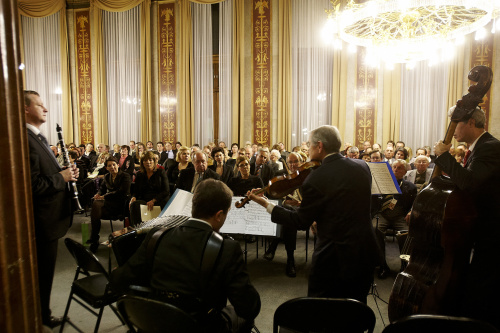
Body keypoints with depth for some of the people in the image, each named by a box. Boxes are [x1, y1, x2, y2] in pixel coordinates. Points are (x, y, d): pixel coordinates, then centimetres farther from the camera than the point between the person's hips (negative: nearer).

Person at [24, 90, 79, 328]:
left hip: (49, 218, 10)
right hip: (43, 220, -10)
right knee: (42, 272, 8)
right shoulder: (24, 140, -21)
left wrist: (66, 173, 2)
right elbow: (33, 185, -27)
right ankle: (41, 317, 27)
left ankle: (42, 313, 40)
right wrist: (62, 178, -15)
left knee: (44, 270, 23)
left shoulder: (38, 137, 12)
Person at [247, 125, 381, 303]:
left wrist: (267, 204, -3)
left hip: (333, 259, -6)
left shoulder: (315, 180, -20)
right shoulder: (362, 166, -1)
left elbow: (301, 222, -10)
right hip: (365, 255, 6)